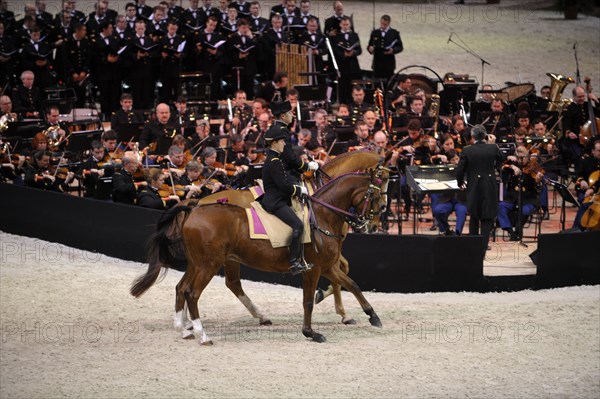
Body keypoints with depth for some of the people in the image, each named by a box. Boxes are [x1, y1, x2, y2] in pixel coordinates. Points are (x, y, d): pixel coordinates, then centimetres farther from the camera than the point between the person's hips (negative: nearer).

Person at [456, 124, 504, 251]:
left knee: (474, 216, 17)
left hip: (473, 186, 0)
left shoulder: (467, 151, -11)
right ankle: (484, 243, 0)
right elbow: (501, 159, 13)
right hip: (489, 187, 0)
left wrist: (460, 183, 11)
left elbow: (460, 170, -6)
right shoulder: (493, 148, -8)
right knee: (487, 216, 7)